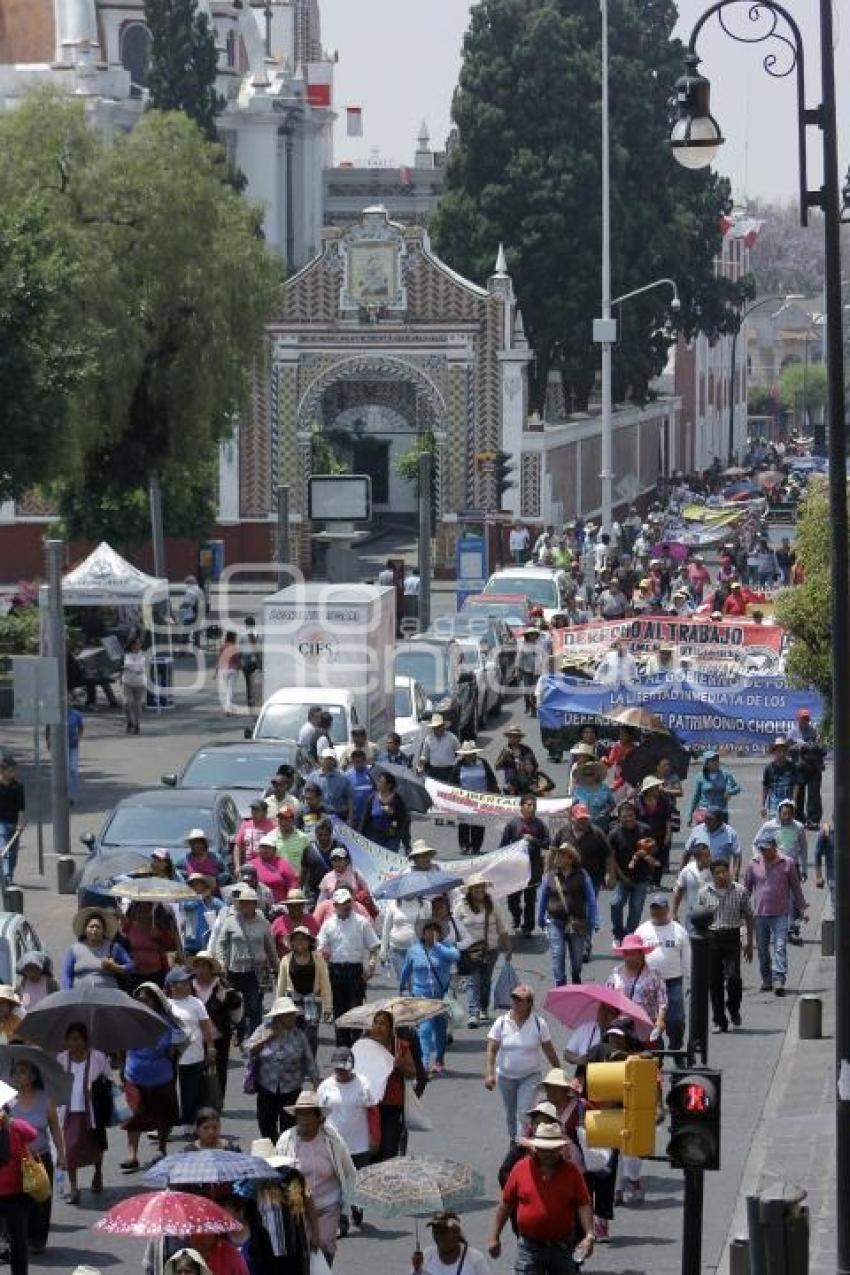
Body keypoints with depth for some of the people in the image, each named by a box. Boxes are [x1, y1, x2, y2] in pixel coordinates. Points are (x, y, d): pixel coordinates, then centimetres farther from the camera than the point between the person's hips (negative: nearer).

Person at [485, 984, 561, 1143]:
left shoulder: (539, 1023, -9)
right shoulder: (501, 1023, -8)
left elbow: (550, 1051, 0)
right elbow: (491, 1050, -11)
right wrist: (489, 1074, -23)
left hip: (530, 1076, -2)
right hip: (505, 1076, 2)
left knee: (524, 1113, -16)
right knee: (510, 1114, 17)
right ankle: (513, 1141, 40)